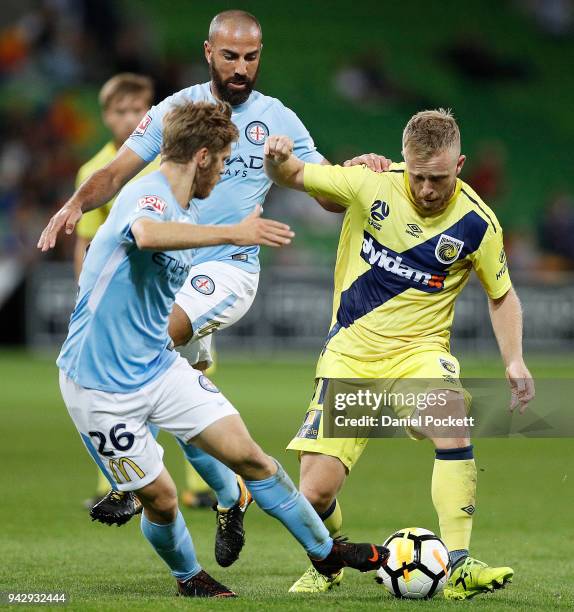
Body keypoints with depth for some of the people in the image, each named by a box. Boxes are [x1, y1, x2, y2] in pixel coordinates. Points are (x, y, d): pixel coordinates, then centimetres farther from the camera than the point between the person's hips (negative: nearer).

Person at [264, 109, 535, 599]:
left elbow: (502, 295, 8)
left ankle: (458, 565, -31)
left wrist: (514, 361, -5)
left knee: (453, 423, -36)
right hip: (350, 354, 1)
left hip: (419, 351, -1)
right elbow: (292, 176, 2)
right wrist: (277, 159, -21)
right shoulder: (370, 185, -10)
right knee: (315, 495, -9)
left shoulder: (476, 222, -9)